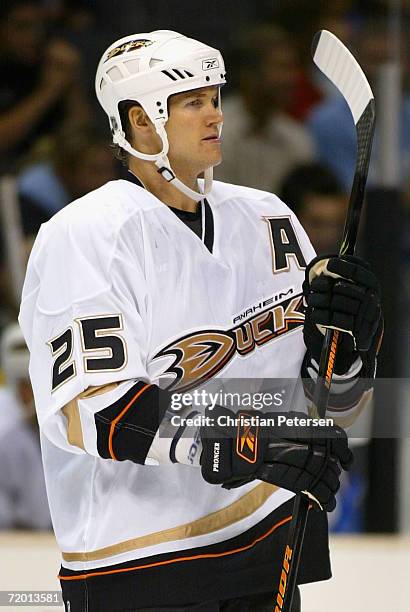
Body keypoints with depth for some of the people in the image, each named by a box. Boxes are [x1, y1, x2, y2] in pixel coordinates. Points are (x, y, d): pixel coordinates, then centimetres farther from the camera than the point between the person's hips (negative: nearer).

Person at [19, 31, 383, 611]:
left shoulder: (267, 218, 10)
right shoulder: (86, 234, -11)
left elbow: (335, 402, 11)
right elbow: (92, 407, -22)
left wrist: (348, 339, -12)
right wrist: (241, 446, -30)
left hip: (268, 543, 6)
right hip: (138, 563, -6)